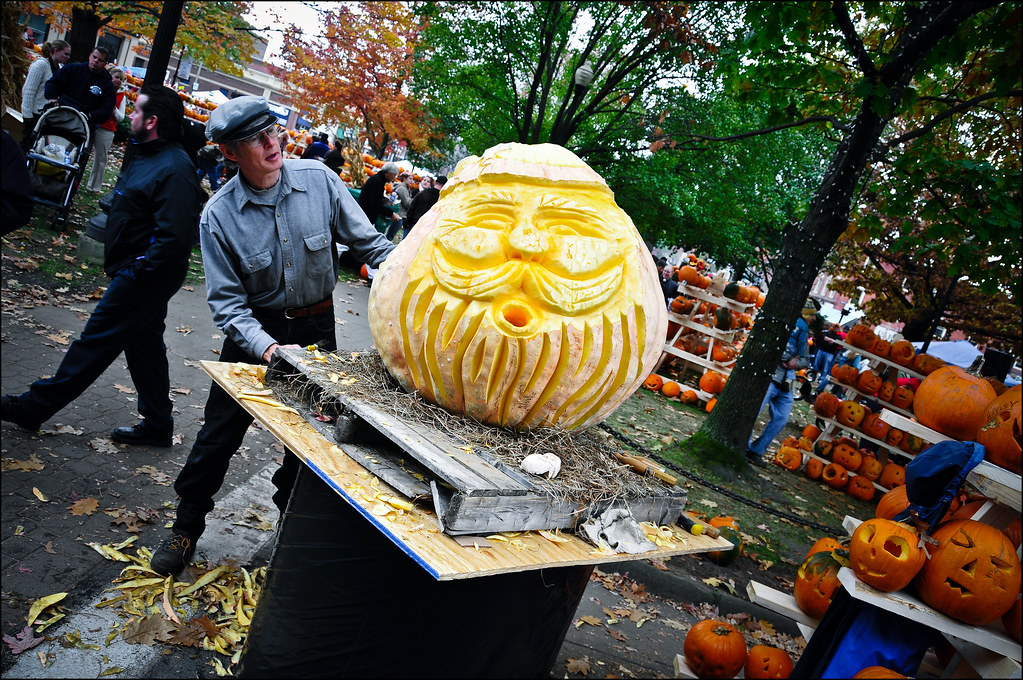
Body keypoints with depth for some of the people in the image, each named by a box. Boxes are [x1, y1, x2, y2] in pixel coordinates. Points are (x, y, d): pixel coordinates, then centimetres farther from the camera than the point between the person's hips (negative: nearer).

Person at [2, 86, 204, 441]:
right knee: (144, 345, 16)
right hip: (142, 274, 11)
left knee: (95, 342, 2)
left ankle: (34, 407, 17)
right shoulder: (151, 156, 11)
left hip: (142, 278, -11)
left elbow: (174, 237, -30)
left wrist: (139, 270, -22)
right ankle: (157, 425, 27)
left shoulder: (173, 170, -23)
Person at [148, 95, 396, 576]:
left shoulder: (318, 180, -12)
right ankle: (187, 527, 30)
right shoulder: (219, 215, -15)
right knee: (219, 433, 6)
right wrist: (267, 349, -29)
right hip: (255, 332, -1)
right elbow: (227, 303, -14)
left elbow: (368, 243, -6)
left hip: (316, 327, 2)